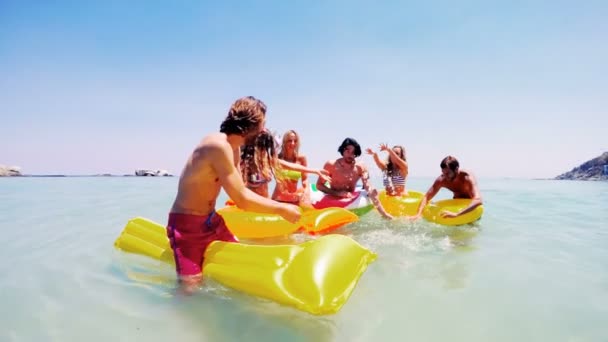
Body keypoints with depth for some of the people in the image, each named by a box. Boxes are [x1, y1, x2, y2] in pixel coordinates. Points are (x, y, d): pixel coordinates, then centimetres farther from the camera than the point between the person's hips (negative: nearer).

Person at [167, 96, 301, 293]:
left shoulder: (233, 148, 5)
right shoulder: (219, 146, -26)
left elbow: (240, 191, 7)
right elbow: (242, 199, -27)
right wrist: (282, 209, -16)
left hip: (212, 220, 9)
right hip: (187, 225, -9)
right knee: (190, 287, -16)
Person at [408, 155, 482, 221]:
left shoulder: (468, 178, -32)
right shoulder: (441, 180, -21)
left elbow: (478, 201, -46)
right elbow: (426, 197, -17)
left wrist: (456, 214, -60)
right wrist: (418, 214, -36)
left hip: (471, 208, -4)